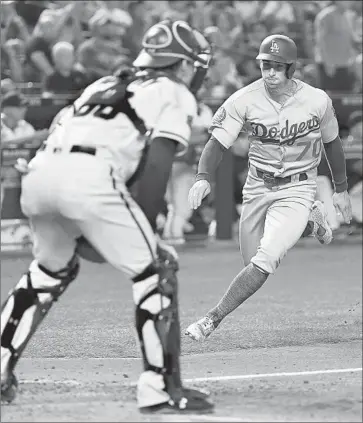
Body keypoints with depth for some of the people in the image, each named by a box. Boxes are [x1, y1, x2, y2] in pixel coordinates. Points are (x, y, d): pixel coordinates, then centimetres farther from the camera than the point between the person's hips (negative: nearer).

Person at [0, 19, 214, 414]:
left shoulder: (106, 85, 35)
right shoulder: (173, 95, 15)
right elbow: (157, 164, 0)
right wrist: (144, 230, 5)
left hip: (37, 171, 7)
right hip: (88, 177, -7)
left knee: (50, 269, 29)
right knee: (156, 270, 4)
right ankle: (161, 387, -1)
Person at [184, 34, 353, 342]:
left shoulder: (317, 101, -11)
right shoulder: (244, 100, -11)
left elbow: (332, 143, 6)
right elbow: (218, 142, -12)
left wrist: (341, 189, 14)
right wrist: (203, 178, -30)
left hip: (297, 190, -3)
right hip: (258, 187, 3)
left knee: (264, 260, -20)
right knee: (252, 262, 13)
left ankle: (213, 319, -17)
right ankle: (308, 222, 37)